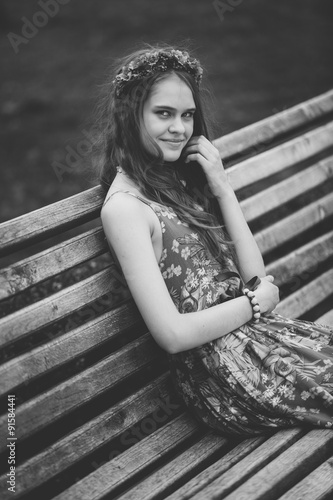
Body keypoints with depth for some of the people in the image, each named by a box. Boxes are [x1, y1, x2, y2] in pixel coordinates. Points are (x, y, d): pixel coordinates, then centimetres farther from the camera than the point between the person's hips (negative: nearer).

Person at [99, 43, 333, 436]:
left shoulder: (182, 179, 10)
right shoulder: (125, 206, -13)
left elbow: (255, 275, 4)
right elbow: (172, 334, -19)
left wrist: (222, 190, -5)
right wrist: (257, 301, -7)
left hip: (255, 333, 7)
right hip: (224, 378, -7)